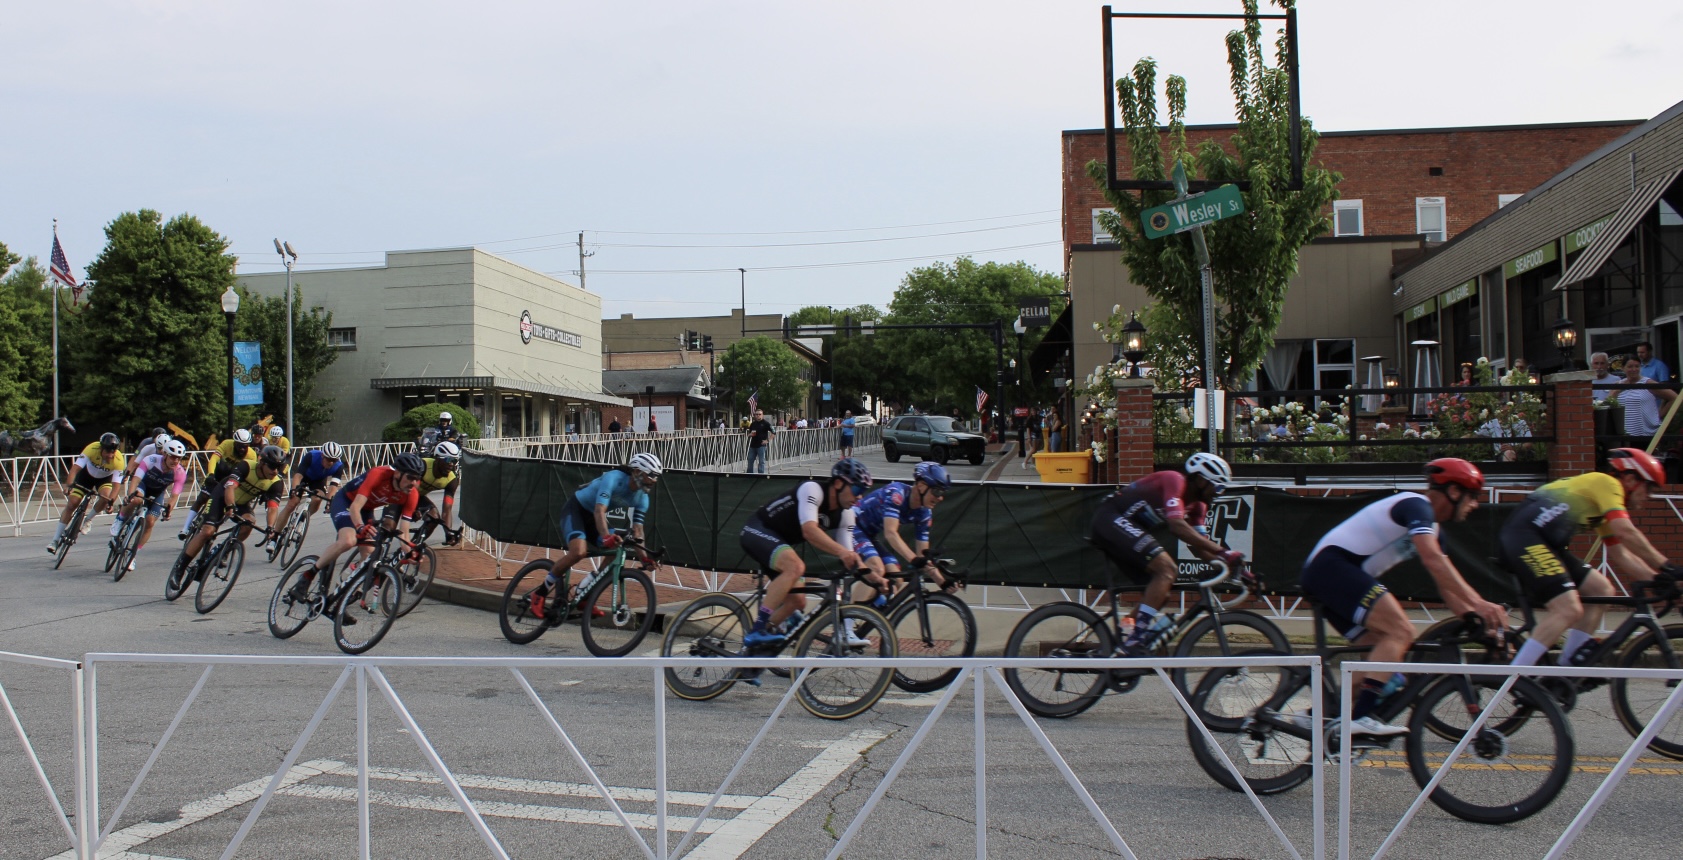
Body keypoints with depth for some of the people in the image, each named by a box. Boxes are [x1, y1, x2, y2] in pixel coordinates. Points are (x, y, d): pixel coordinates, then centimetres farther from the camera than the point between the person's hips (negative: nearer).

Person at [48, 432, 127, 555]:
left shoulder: (119, 460, -33)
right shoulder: (92, 449, -34)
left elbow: (116, 485, -33)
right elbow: (75, 468, -38)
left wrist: (111, 502, -48)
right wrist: (69, 485, -53)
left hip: (105, 478, 0)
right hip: (87, 474, 0)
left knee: (106, 497, -30)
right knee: (71, 504, -8)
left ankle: (88, 520, 0)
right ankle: (56, 540, 2)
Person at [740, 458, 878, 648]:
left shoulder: (845, 515, 0)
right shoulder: (812, 490, -24)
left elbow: (848, 556, -1)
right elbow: (809, 531, -38)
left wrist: (872, 576, -17)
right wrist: (842, 552, -49)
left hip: (779, 542, 9)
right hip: (757, 532, -9)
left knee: (797, 600, 5)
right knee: (796, 566, -33)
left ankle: (757, 640, 23)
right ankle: (757, 630, -30)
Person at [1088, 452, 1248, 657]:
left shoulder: (1196, 505, 13)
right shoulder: (1174, 481, -15)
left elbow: (1198, 545, 11)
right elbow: (1177, 526, -28)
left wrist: (1227, 563, -5)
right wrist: (1223, 552, -30)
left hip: (1123, 527, 10)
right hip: (1111, 519, -10)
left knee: (1160, 585, 8)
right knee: (1166, 568, -22)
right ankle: (1135, 641, -24)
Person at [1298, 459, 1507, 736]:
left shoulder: (1429, 526, 22)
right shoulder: (1417, 505, -9)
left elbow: (1446, 583, 19)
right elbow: (1433, 560, -24)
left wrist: (1476, 620, 8)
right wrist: (1478, 604, -28)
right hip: (1332, 564, -11)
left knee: (1387, 647, 9)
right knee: (1401, 631, -19)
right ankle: (1360, 718, -26)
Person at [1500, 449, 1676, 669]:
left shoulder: (1604, 502, 27)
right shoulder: (1606, 483, -2)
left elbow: (1620, 556, 25)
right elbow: (1627, 532, -15)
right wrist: (1668, 568, -10)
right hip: (1523, 537, -11)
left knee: (1602, 590, 11)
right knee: (1569, 609, -20)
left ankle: (1568, 666, 13)